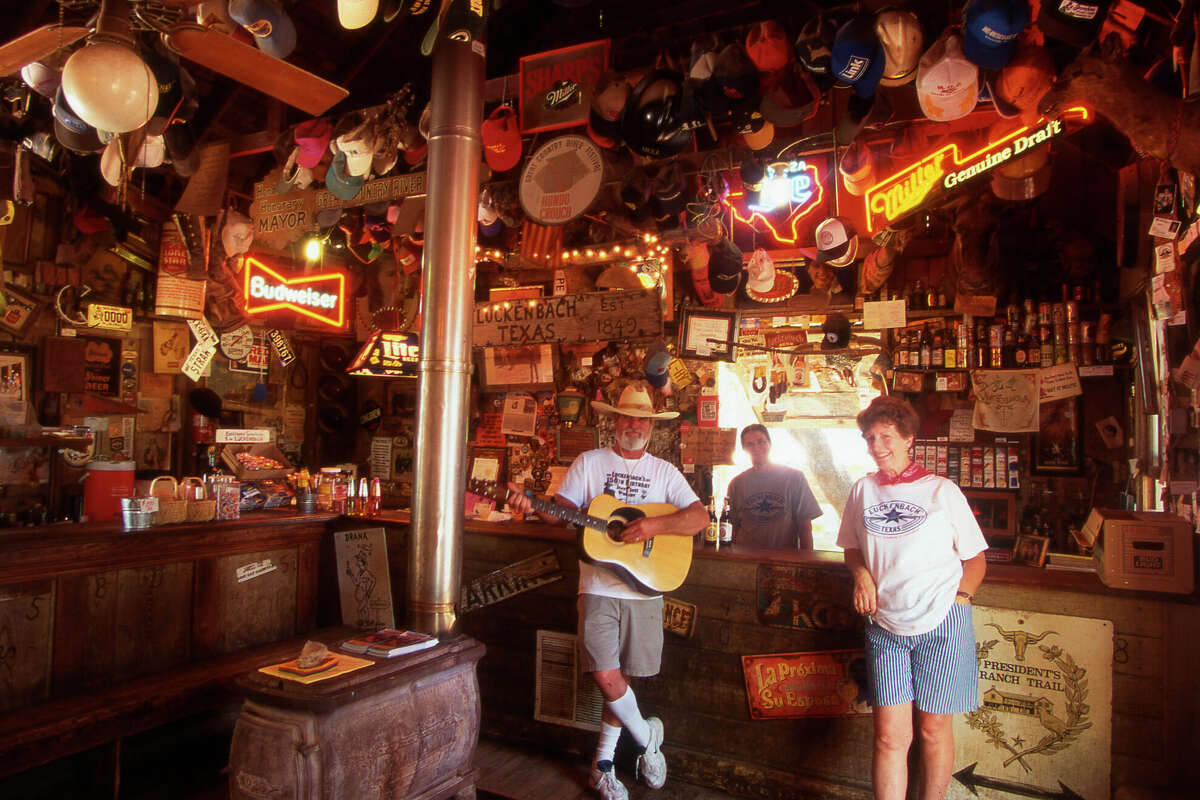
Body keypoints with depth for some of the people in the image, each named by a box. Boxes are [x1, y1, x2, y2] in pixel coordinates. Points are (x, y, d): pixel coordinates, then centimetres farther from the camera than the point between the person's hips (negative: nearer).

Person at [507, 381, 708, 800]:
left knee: (622, 677, 8)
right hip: (598, 589, -1)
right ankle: (647, 738, 18)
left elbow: (700, 517, -1)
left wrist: (656, 525, -17)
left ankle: (604, 764, 26)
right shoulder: (589, 463, 6)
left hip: (644, 590, 2)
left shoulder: (664, 472, 8)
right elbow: (562, 509, 0)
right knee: (605, 676, -10)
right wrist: (531, 505, -20)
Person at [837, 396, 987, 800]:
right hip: (884, 627, 2)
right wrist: (861, 574, 2)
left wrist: (960, 596, -7)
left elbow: (975, 558, 7)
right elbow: (852, 547, 21)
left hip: (941, 626, -2)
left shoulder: (942, 491, 1)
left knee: (933, 730, 9)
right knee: (889, 736, -1)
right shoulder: (863, 490, 9)